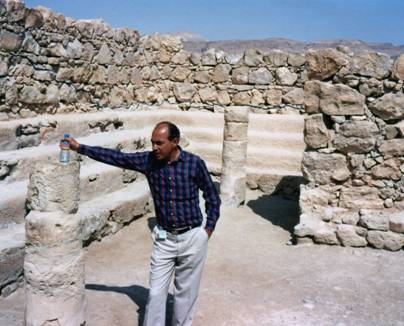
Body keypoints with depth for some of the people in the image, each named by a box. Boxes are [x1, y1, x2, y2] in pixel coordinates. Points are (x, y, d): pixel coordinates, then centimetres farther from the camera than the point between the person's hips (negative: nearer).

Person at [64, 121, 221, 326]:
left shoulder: (194, 163, -13)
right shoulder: (148, 161, -6)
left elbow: (212, 197, -1)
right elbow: (115, 157, -3)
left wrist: (209, 229, -4)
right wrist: (79, 148, -7)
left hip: (193, 238, -2)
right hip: (164, 239, 2)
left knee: (185, 292, 11)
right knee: (156, 293, 6)